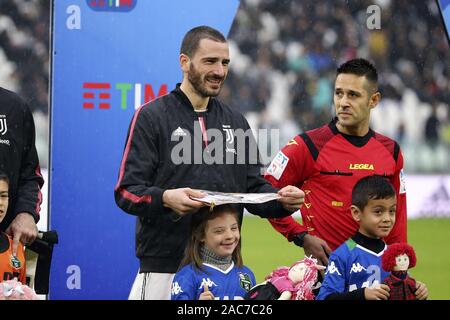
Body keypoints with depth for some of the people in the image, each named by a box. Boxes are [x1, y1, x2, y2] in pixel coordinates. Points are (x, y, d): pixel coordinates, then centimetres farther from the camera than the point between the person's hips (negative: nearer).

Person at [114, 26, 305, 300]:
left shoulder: (236, 122, 17)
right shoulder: (151, 117, 0)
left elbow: (253, 188, 16)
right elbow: (127, 192, -8)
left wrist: (282, 201, -6)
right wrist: (165, 198, -27)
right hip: (165, 268, -4)